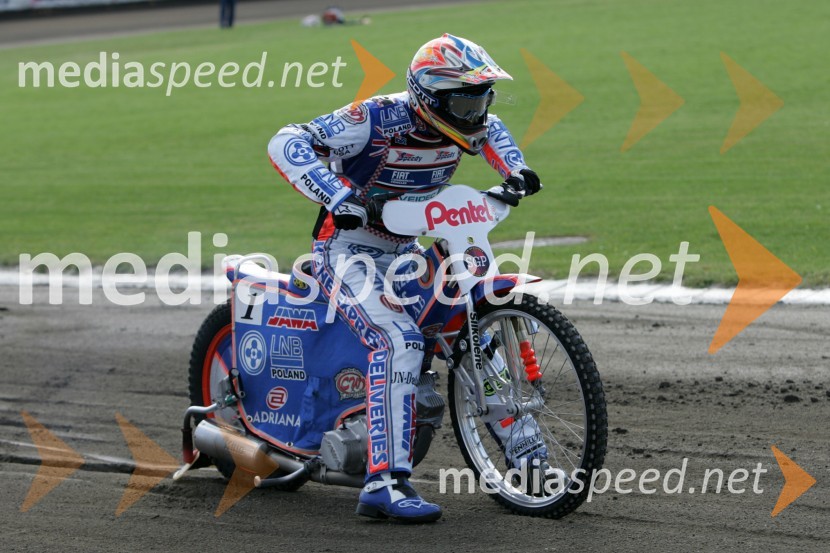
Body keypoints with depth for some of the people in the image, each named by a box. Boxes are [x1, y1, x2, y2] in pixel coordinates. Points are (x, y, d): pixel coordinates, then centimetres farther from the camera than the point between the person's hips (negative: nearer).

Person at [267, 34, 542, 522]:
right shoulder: (379, 120, -23)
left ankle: (525, 457, 11)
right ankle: (386, 484, -35)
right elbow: (286, 144, -29)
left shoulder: (459, 128, -1)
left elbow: (490, 128, 25)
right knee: (400, 342, -31)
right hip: (348, 248, -8)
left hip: (407, 250, 8)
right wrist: (340, 197, -40)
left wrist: (516, 172, 7)